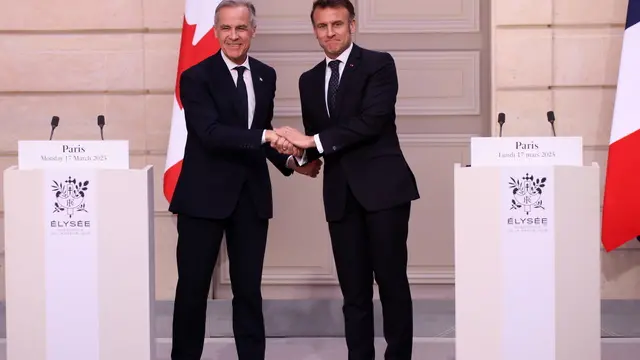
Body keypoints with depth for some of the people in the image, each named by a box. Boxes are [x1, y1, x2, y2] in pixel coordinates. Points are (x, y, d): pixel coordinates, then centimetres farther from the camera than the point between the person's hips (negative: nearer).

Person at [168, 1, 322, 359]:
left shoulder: (266, 75, 9)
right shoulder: (197, 77, -9)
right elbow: (211, 133, -21)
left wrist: (290, 161, 3)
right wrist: (266, 136, -29)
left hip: (252, 196, 4)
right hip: (206, 195, -4)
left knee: (249, 289, 10)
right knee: (193, 287, 5)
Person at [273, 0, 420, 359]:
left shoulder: (379, 64, -2)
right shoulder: (310, 80, 16)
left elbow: (372, 121, -15)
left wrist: (314, 140, -16)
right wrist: (300, 152, -3)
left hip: (382, 186, -5)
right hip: (341, 194, 5)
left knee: (392, 281, -2)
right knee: (354, 290, 6)